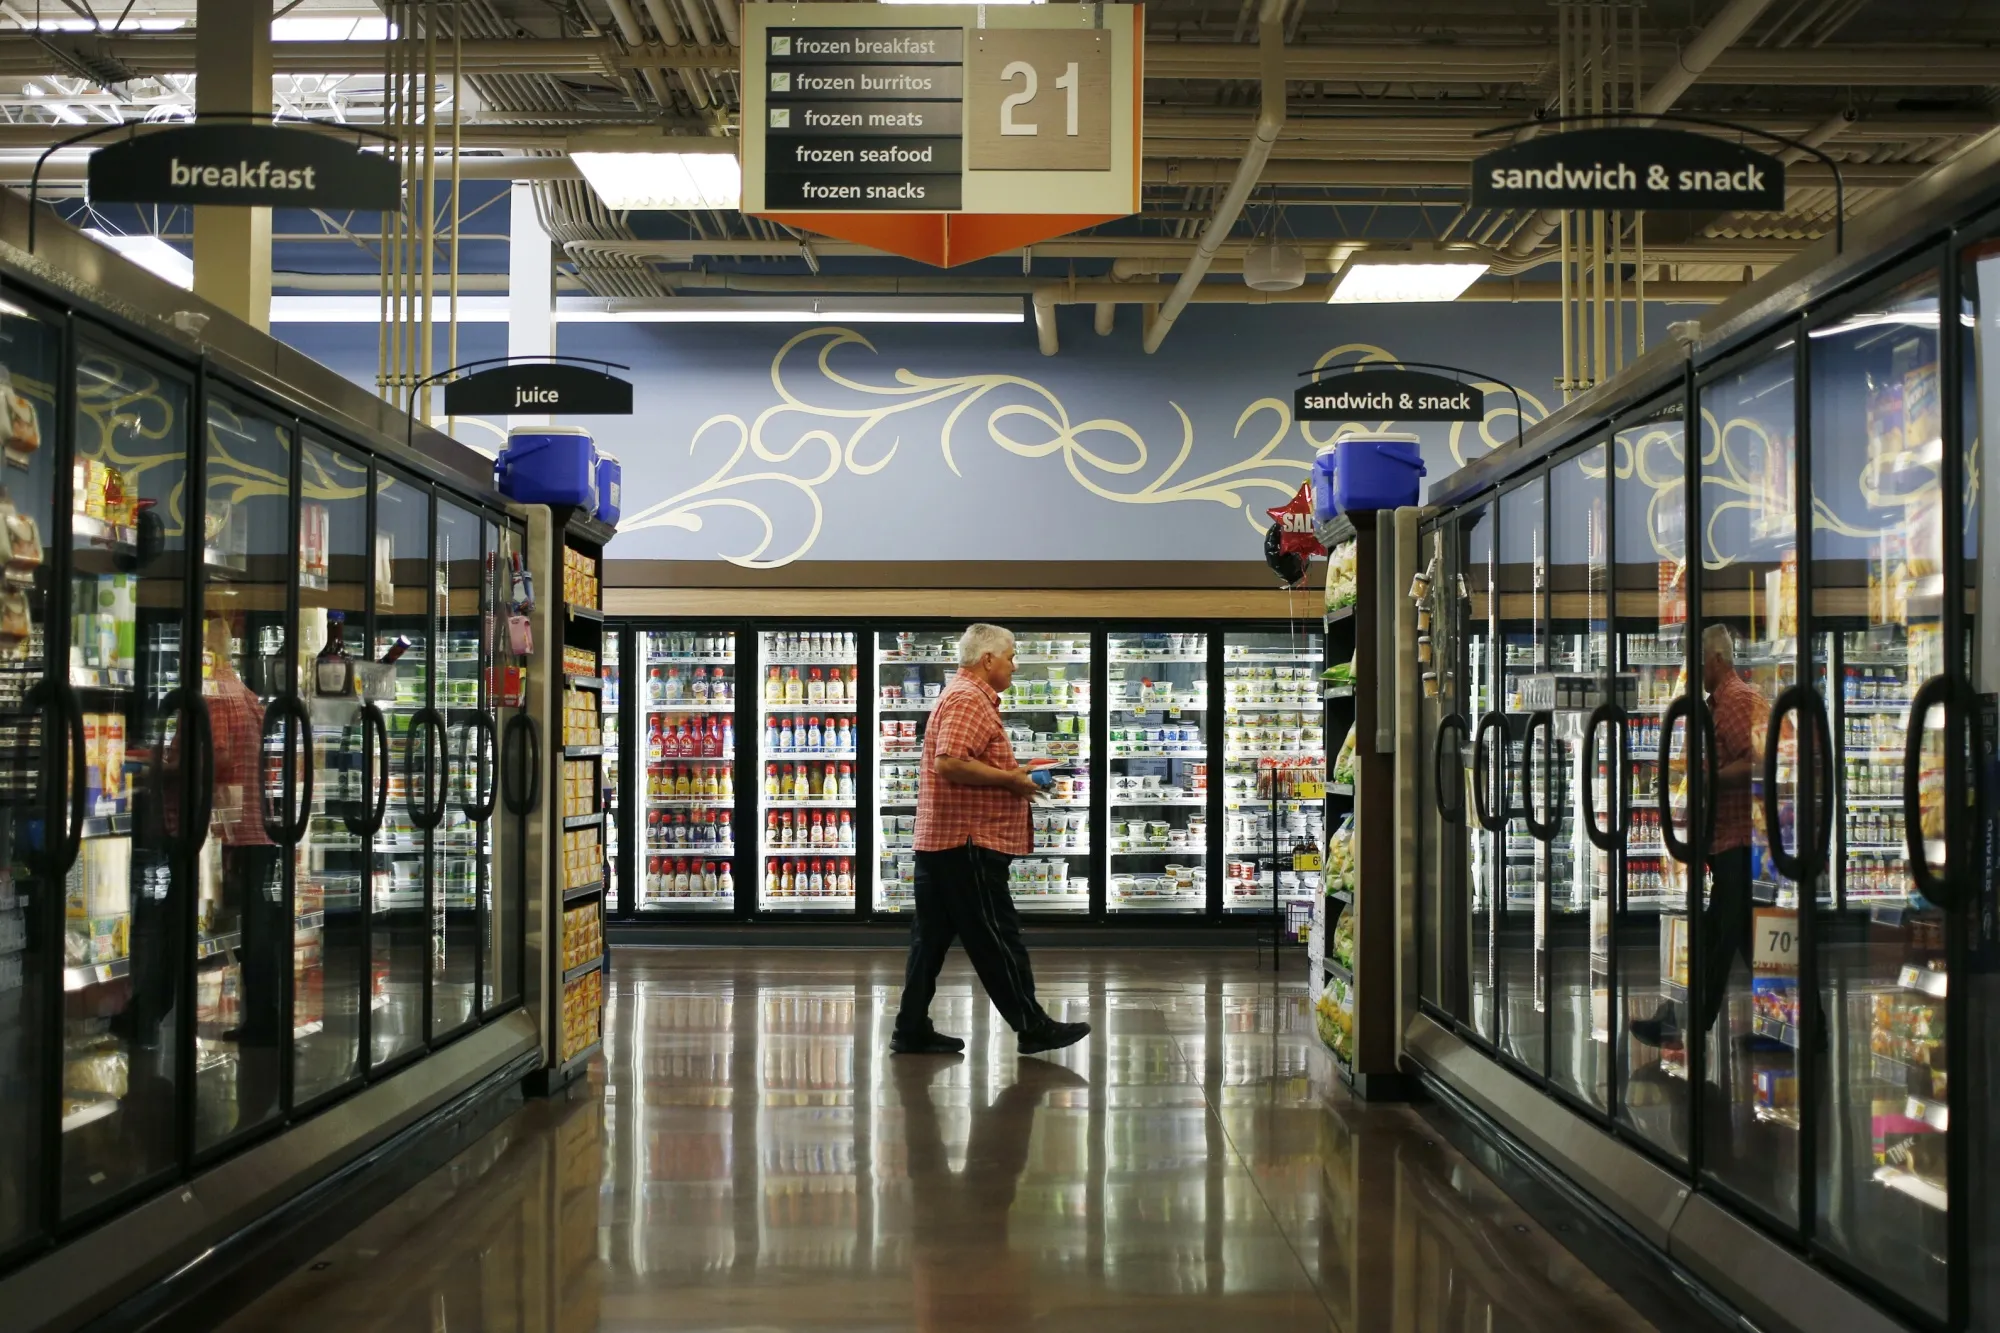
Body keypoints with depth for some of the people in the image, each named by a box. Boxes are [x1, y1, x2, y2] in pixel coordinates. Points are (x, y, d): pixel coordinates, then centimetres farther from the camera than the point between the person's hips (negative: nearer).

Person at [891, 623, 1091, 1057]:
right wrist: (1010, 779, -18)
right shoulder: (969, 699, -14)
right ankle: (1032, 1027, 4)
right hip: (968, 841, -11)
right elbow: (949, 763, -26)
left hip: (941, 841, 11)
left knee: (932, 937, 10)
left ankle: (912, 1030, 13)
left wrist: (1011, 773, 15)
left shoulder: (965, 696, 20)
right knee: (996, 939, -3)